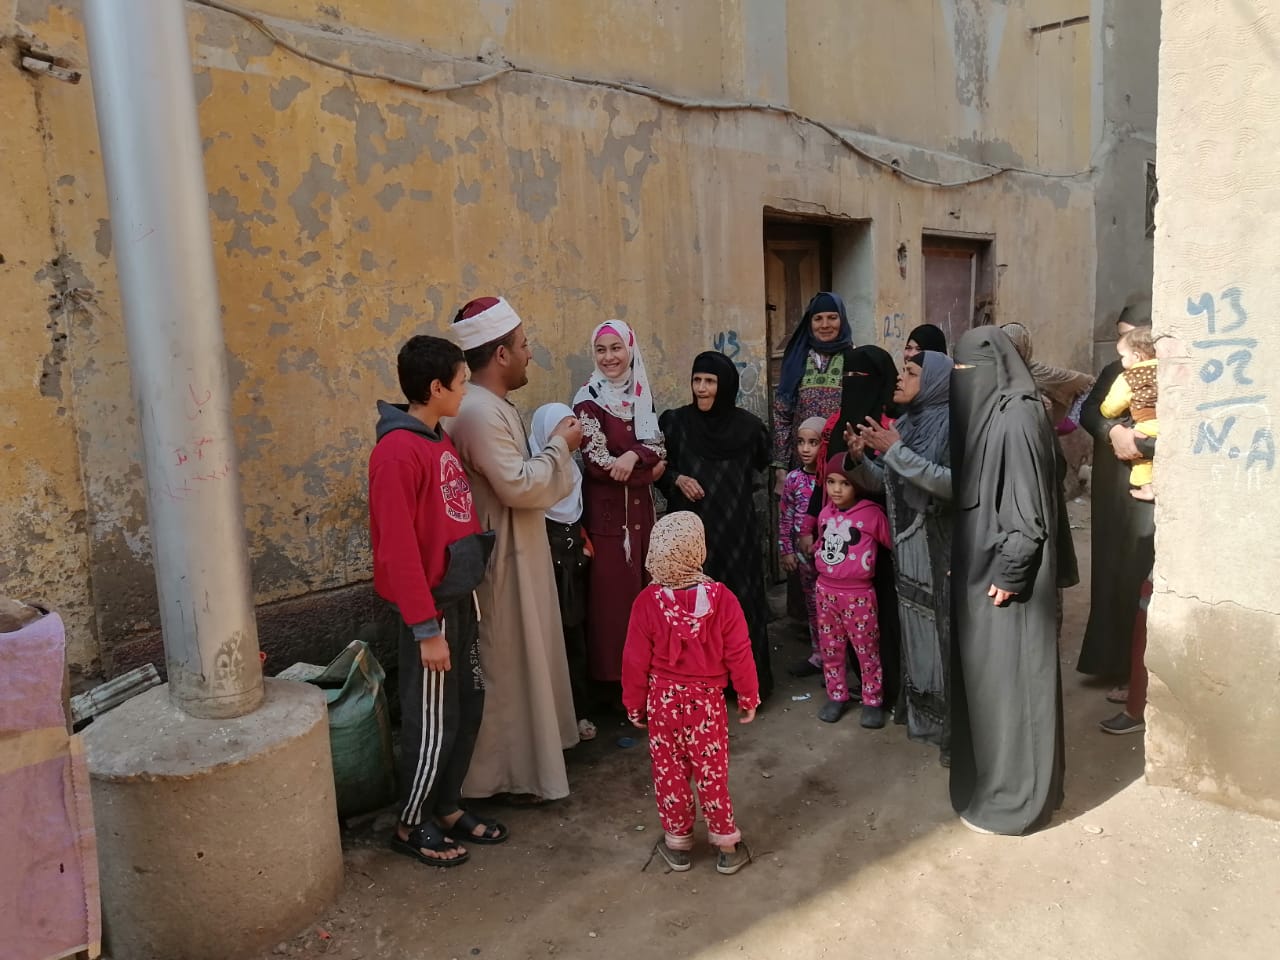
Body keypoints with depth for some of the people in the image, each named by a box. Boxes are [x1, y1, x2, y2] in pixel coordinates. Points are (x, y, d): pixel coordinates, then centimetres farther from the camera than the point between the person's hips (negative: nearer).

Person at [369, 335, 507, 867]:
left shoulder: (440, 439, 8)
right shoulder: (397, 452, -20)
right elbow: (398, 550, -22)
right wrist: (426, 629, -20)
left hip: (460, 598, 9)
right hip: (431, 608, -9)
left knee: (468, 706, 17)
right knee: (432, 722, 5)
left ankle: (447, 807, 34)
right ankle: (410, 825, 25)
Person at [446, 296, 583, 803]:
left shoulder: (495, 406, 11)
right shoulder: (479, 413, -23)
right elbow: (520, 486, -27)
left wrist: (555, 446, 8)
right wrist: (560, 446, -15)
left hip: (517, 552, 11)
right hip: (502, 559, -11)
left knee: (525, 657, 21)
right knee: (509, 663, 2)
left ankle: (528, 751, 36)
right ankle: (509, 772, 16)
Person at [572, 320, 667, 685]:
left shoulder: (641, 395, 9)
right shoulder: (588, 400, -8)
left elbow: (659, 450, 4)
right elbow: (598, 463, -15)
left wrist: (633, 456, -17)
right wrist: (649, 468, -10)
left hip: (641, 508, 6)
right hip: (607, 510, -5)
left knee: (644, 588, 11)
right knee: (612, 593, -1)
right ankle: (612, 675, 10)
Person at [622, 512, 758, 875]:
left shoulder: (647, 601, -16)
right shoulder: (721, 598, -17)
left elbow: (636, 661, -8)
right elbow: (738, 654, -10)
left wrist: (635, 705, 6)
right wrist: (748, 697, 5)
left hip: (663, 700, 0)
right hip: (707, 700, 0)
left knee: (669, 772, 15)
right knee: (712, 773, 13)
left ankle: (677, 843, 29)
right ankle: (727, 846, 26)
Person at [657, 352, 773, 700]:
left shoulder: (747, 426, -2)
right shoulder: (674, 422, -1)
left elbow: (762, 466, 10)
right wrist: (677, 479, -12)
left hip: (736, 531, 0)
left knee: (739, 601, 5)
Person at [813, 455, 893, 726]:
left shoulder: (872, 514, -13)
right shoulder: (825, 514, 6)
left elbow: (893, 543, -10)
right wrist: (820, 556, 11)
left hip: (858, 594, -5)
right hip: (826, 591, 5)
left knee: (867, 650, 6)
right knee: (830, 649, 14)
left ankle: (873, 701, 20)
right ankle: (836, 696, 28)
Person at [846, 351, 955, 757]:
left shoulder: (952, 423, -12)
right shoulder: (902, 424, 9)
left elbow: (953, 482, -24)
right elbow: (878, 482, 11)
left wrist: (897, 451, -23)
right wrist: (859, 457, -9)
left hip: (943, 551, -6)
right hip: (907, 547, 6)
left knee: (946, 633, 0)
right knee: (915, 632, 14)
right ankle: (923, 715, 29)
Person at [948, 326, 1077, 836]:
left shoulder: (1016, 418, -18)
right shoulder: (984, 413, 10)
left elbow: (1028, 505, -20)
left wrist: (1010, 573, -20)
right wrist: (959, 560, 16)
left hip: (1004, 567, -10)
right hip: (979, 563, 10)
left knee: (1007, 677, 0)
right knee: (982, 673, 17)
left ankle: (1011, 797, 13)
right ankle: (988, 774, 32)